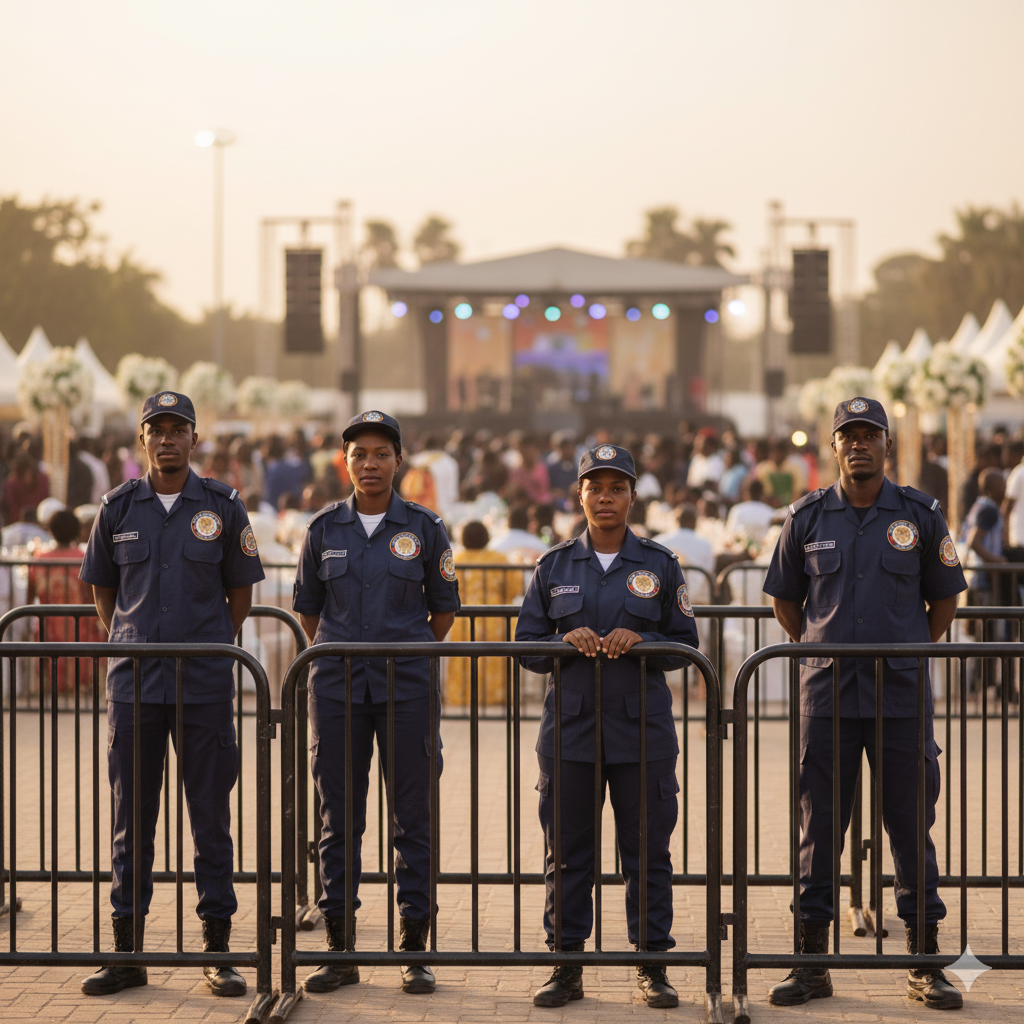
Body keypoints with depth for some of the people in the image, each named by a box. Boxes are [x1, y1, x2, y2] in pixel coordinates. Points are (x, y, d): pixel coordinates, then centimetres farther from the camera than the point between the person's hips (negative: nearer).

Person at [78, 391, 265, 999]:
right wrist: (126, 642, 12)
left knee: (211, 817, 2)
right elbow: (101, 585, 17)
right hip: (134, 683, 1)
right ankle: (127, 952, 13)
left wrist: (210, 647, 8)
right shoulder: (119, 508, 5)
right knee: (131, 818, 5)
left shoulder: (222, 506, 2)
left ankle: (218, 950, 9)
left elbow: (242, 590, 10)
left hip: (206, 683, -1)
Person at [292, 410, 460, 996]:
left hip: (407, 688, -1)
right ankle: (340, 951, 12)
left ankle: (415, 949, 8)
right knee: (339, 817, 5)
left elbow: (444, 608, 9)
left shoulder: (424, 529, 1)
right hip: (337, 688, 1)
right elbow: (309, 608, 15)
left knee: (413, 816, 1)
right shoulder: (324, 529, 6)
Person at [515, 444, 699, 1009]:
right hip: (570, 728, 1)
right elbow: (526, 646, 9)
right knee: (567, 851, 4)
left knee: (647, 850, 2)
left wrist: (640, 640, -12)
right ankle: (567, 966, 12)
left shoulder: (658, 564, 6)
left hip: (642, 730, -1)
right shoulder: (554, 565, 8)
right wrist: (567, 640, -11)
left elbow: (685, 644, 6)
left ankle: (652, 964, 10)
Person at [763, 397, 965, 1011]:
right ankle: (812, 962, 11)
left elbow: (944, 599, 12)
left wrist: (906, 652, 9)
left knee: (911, 825, 3)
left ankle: (925, 964, 11)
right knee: (819, 827, 4)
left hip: (903, 693, -1)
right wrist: (822, 649, 10)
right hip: (827, 693, 1)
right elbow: (784, 598, 15)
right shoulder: (808, 517, 5)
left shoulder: (920, 515, 3)